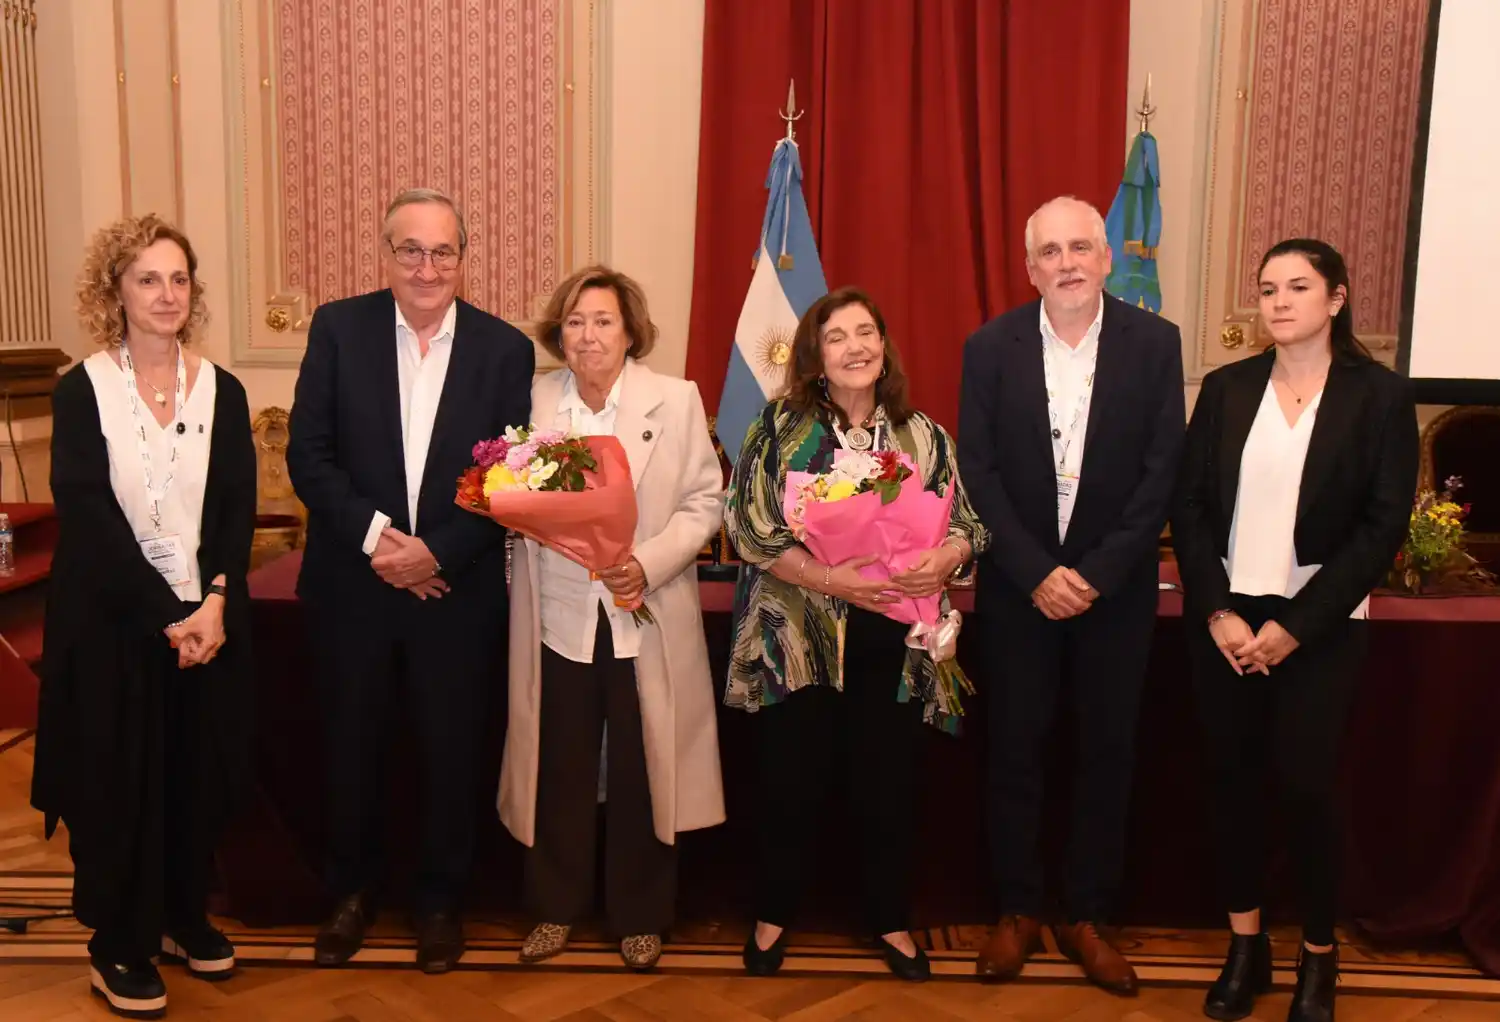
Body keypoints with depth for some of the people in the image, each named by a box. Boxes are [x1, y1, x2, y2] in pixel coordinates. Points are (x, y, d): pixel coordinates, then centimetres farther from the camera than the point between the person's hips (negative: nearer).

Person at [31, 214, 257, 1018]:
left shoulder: (222, 391, 4)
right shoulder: (81, 391, -6)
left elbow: (239, 509, 0)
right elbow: (89, 519, -12)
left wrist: (214, 600, -13)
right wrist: (166, 615, -17)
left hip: (206, 615, 3)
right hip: (114, 619, -3)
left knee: (200, 772, 11)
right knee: (119, 778, 6)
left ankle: (184, 916, 31)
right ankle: (119, 944, 23)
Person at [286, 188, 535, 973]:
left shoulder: (505, 348, -4)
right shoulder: (338, 328, -2)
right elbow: (308, 453, -6)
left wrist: (437, 553, -16)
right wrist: (374, 536, -17)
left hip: (458, 591, 0)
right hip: (353, 585, 1)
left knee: (451, 754, 12)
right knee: (351, 747, 16)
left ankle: (439, 899, 33)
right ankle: (350, 891, 38)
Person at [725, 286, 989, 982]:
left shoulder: (924, 437, 7)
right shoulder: (780, 425, -1)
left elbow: (967, 527, 7)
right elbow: (748, 523, -10)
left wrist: (945, 558, -17)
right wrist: (829, 578, -21)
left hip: (891, 640, 2)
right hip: (796, 637, -2)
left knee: (889, 784, 10)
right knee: (790, 783, 7)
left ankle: (890, 919, 32)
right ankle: (773, 914, 30)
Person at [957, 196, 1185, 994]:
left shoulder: (1154, 342, -3)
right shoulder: (991, 346, -3)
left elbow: (1163, 472, -6)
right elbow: (976, 473, -6)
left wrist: (1098, 574, -14)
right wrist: (1037, 574, -14)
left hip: (1115, 588, 1)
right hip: (1017, 586, 0)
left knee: (1107, 753, 8)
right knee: (1014, 750, 8)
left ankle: (1085, 917, 25)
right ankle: (1017, 911, 24)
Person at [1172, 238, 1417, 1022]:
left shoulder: (1381, 395, -2)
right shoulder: (1225, 389, 5)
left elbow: (1383, 527, -7)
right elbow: (1188, 507, 2)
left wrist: (1294, 626, -13)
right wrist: (1217, 612, -9)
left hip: (1317, 627, -2)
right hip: (1223, 620, 3)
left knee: (1307, 786, 1)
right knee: (1232, 778, 8)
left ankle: (1319, 955, 23)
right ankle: (1246, 941, 25)